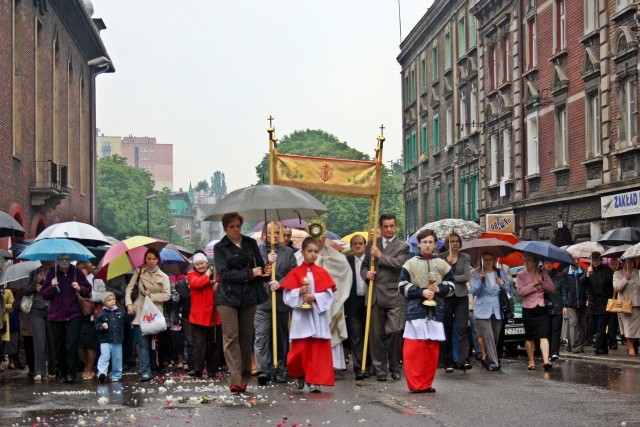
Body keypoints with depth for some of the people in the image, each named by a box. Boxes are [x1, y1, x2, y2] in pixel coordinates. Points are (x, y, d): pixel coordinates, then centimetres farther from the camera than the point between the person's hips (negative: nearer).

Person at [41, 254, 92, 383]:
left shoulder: (77, 272, 3)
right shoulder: (52, 273, 4)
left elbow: (88, 290, 6)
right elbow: (44, 294, 3)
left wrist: (80, 288, -14)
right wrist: (51, 287, -15)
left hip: (74, 315, -2)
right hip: (56, 316, 2)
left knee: (72, 344, -13)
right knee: (59, 346, 8)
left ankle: (71, 373, -11)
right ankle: (63, 374, 18)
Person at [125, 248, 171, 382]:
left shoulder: (163, 277, 5)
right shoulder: (139, 272, 6)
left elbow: (167, 295, -2)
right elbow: (129, 288, 3)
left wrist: (151, 295, -10)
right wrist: (129, 304, -9)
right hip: (140, 312, -1)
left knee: (151, 343, 4)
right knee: (144, 343, -9)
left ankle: (146, 371, 15)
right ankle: (145, 372, -14)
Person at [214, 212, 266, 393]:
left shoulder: (251, 243, 11)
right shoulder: (220, 248, 1)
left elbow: (260, 266, 14)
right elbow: (224, 273, -11)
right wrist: (249, 273, -16)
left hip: (249, 296, 3)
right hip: (228, 297, -3)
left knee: (246, 337, 7)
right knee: (231, 337, -9)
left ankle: (245, 379, 13)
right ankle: (236, 380, -12)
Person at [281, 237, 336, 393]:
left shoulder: (322, 273, 5)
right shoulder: (295, 273, 2)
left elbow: (328, 295, -2)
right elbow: (287, 296, -2)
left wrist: (314, 297, -16)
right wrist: (300, 292, -18)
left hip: (318, 317, 1)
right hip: (301, 317, -1)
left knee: (318, 350, -2)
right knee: (300, 350, -1)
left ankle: (314, 381, 2)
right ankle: (299, 375, 25)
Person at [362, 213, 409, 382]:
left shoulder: (402, 246, 5)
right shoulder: (372, 245, 15)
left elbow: (399, 263, -12)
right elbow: (364, 266, 20)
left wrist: (380, 256, -10)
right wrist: (366, 273, -1)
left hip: (394, 296, -3)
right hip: (375, 295, 3)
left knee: (395, 332, -7)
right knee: (376, 334, 3)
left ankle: (394, 366, 9)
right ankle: (380, 369, 12)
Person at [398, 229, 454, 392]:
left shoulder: (442, 265, 9)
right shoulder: (410, 264, 1)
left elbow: (451, 285, 11)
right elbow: (402, 286, -3)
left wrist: (438, 289, -8)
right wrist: (421, 292, -14)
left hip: (435, 311, 3)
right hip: (415, 311, -3)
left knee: (432, 349, 6)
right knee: (414, 349, -7)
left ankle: (426, 384, 15)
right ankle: (414, 384, -1)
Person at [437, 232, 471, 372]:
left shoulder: (465, 258, 9)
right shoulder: (441, 257, 6)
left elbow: (467, 276, -3)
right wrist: (448, 263, -13)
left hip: (461, 297, 0)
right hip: (445, 296, 0)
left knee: (462, 329, -12)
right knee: (447, 331, 3)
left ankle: (464, 360, -20)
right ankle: (448, 362, 9)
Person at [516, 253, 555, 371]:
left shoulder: (543, 273, 7)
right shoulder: (521, 274, 2)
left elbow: (552, 288, 1)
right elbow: (520, 291, -10)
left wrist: (542, 282, -13)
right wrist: (534, 284, -14)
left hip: (542, 309, 0)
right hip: (528, 309, 0)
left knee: (544, 336, -12)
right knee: (529, 338, 6)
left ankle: (546, 361, -20)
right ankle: (531, 362, 18)